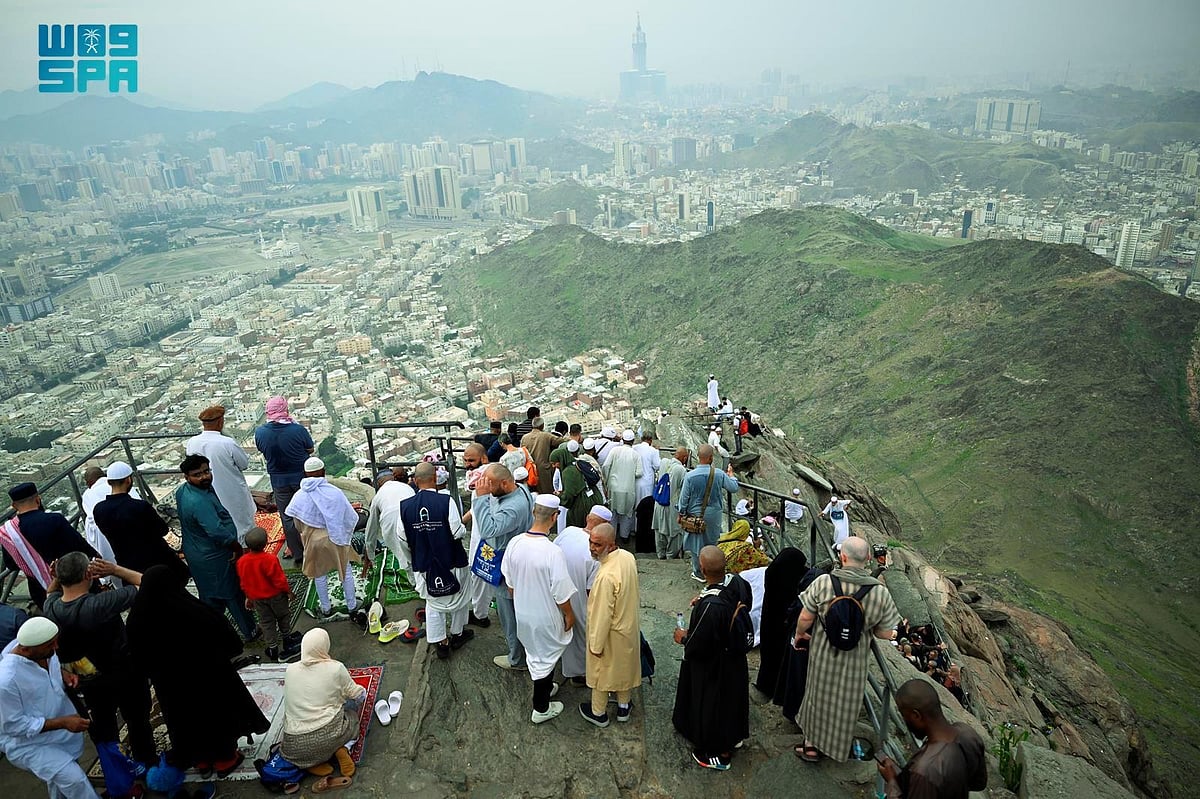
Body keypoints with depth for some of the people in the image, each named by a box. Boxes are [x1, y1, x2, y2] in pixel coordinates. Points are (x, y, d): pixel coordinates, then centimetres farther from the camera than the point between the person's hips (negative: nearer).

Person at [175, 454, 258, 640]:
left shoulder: (181, 491, -2)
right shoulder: (199, 502, -33)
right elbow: (218, 532, -36)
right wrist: (238, 548, -20)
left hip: (196, 553, 9)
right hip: (214, 559, -9)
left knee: (210, 597, 24)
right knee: (233, 595, 10)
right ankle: (250, 632, 26)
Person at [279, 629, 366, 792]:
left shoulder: (290, 669, 1)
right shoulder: (336, 668, -9)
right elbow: (356, 695, 4)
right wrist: (362, 691, 30)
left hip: (296, 746, 2)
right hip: (329, 734, -2)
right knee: (351, 717, 30)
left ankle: (314, 764, 7)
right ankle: (338, 749, 1)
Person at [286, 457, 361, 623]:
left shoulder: (299, 496, -12)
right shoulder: (335, 492, -20)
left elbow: (298, 524, 0)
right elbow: (351, 517, -12)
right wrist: (345, 533, 7)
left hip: (314, 541, 2)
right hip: (336, 539, -2)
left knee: (320, 575, 20)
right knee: (346, 571, 16)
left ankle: (326, 609, 34)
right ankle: (352, 607, 26)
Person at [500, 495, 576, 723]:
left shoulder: (514, 544, -14)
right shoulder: (553, 552, -32)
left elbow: (509, 582, 2)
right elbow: (561, 593, -22)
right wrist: (569, 615, -4)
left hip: (523, 613, 5)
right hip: (545, 617, -5)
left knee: (534, 654, 28)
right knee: (545, 658, 16)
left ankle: (544, 687, 52)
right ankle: (541, 709, 33)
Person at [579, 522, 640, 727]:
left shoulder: (606, 576, -37)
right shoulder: (628, 557, -13)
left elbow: (603, 615, -28)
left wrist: (596, 645, -15)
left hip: (610, 633, -7)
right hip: (629, 626, 7)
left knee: (601, 671, 18)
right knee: (624, 666, 26)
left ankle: (599, 712, 39)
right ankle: (623, 706, 46)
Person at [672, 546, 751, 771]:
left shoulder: (709, 606, -40)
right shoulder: (738, 583, -18)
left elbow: (699, 645, -29)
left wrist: (684, 638, -7)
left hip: (711, 666, -7)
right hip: (735, 659, 7)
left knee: (709, 704, 17)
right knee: (731, 698, 28)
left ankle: (719, 754, 39)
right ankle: (733, 737, 53)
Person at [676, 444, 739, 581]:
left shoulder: (690, 475, -18)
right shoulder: (719, 474, -14)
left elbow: (684, 497, -10)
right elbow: (734, 488, 1)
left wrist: (681, 513, 5)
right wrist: (730, 474, 19)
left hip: (695, 515, -1)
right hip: (714, 515, 1)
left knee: (697, 543, 14)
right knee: (712, 543, 20)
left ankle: (699, 573, 25)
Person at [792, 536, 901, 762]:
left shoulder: (824, 582, -23)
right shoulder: (881, 592, -19)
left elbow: (806, 618, -14)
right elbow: (885, 634, -10)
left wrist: (799, 634, 7)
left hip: (823, 653, 0)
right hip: (855, 659, 0)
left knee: (818, 694, 22)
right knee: (845, 701, 22)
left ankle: (812, 744, 37)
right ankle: (837, 747, 40)